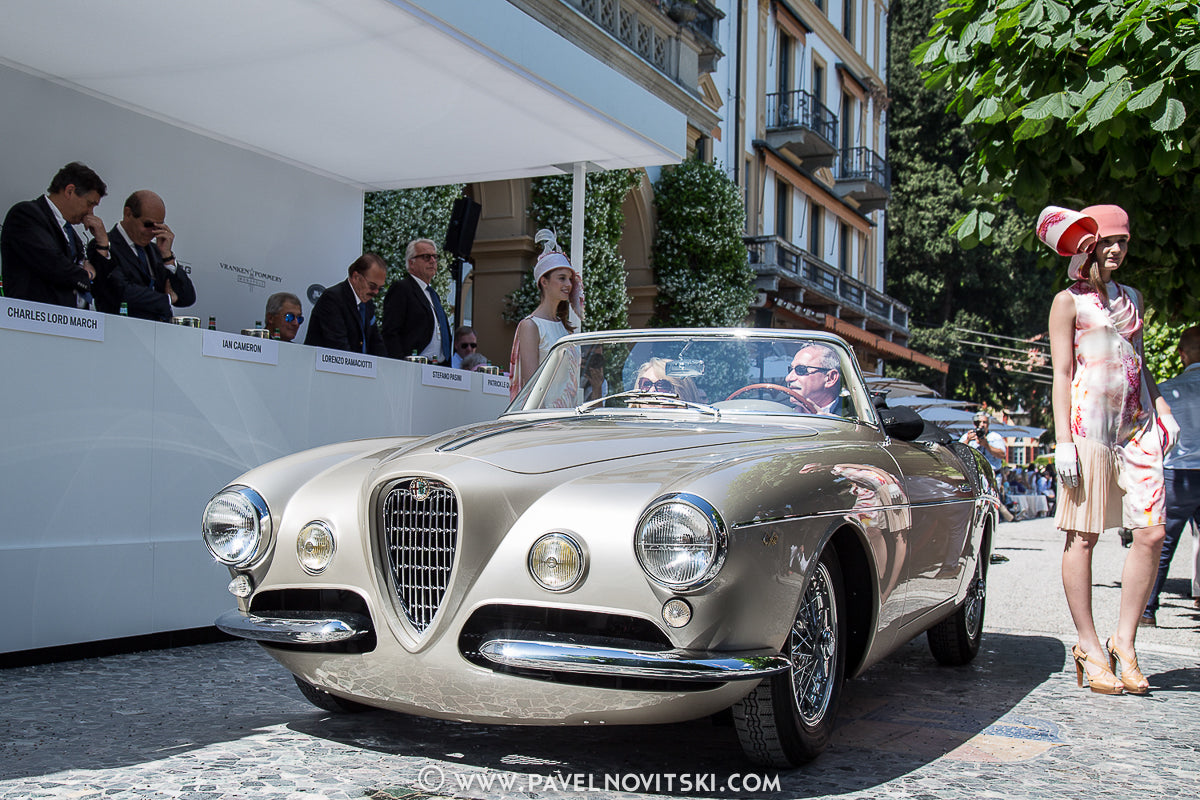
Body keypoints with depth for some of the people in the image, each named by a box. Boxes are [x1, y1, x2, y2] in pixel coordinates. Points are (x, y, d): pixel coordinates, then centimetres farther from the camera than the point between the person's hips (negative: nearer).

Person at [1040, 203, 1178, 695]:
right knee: (1083, 538, -3)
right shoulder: (1069, 301, 4)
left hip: (1137, 424, 6)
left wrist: (1160, 405, 11)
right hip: (1089, 423, -5)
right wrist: (1063, 440, -10)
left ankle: (1124, 641, 6)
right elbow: (1061, 373, -2)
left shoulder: (1131, 299, 21)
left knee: (1151, 534, -4)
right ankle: (1089, 647, 4)